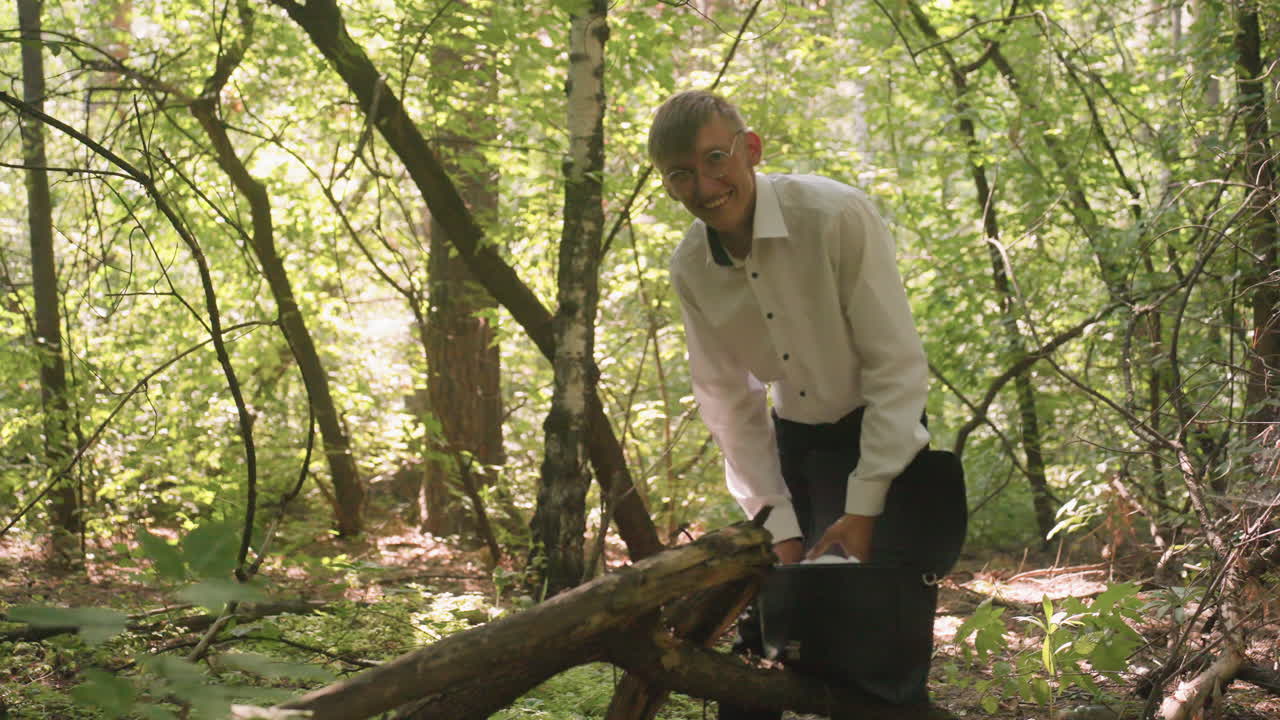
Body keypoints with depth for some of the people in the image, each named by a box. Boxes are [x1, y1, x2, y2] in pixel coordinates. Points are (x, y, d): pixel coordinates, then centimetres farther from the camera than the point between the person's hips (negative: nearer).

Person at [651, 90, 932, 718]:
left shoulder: (836, 215, -25)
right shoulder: (690, 270, -9)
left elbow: (898, 366, -23)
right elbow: (731, 404, -2)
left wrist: (864, 508, -23)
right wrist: (782, 528, -8)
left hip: (880, 433, -4)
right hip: (793, 440, 5)